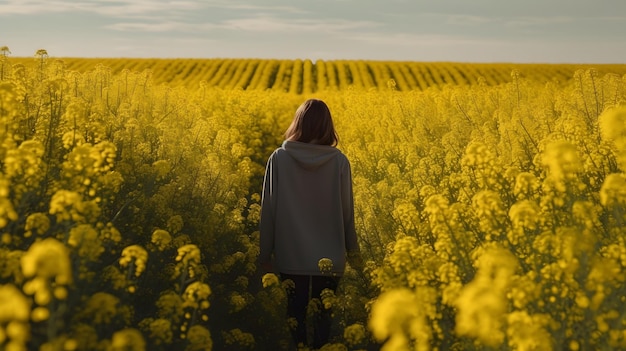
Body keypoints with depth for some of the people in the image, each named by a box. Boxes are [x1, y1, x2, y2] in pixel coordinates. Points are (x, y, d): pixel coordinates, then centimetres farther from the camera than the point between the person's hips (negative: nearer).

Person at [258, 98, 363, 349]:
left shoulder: (279, 158, -7)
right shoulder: (339, 161, -6)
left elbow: (268, 209, -5)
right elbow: (347, 211, 0)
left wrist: (265, 254, 5)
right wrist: (353, 250, 13)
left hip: (291, 256, 0)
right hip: (329, 258, 1)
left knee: (296, 313, 11)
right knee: (323, 315, 11)